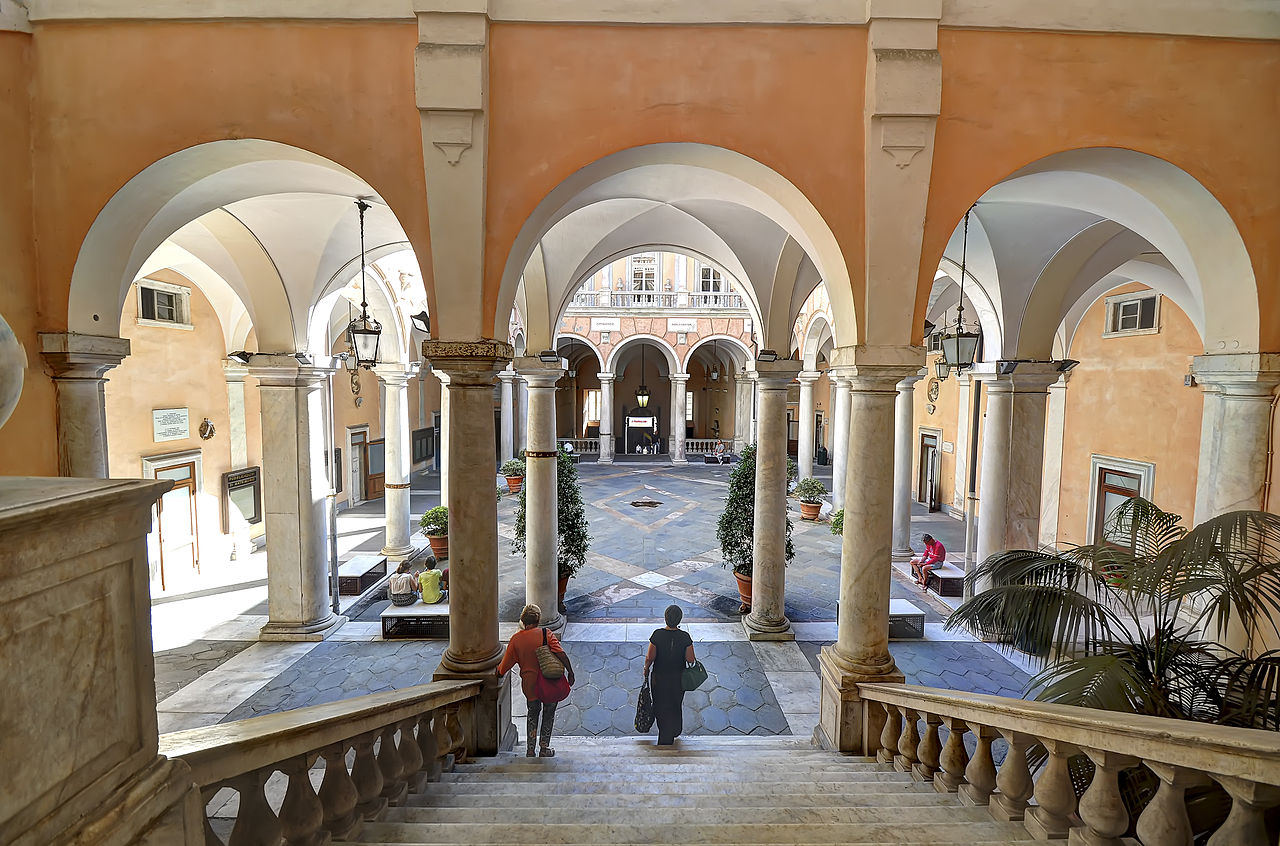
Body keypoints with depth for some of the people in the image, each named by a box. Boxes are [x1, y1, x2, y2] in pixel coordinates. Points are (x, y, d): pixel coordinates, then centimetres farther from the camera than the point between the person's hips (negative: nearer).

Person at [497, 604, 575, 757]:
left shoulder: (515, 639, -5)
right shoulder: (546, 634, -11)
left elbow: (505, 665, 0)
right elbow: (561, 655, -18)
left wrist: (499, 673, 20)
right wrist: (570, 672, -9)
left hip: (530, 684, 2)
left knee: (533, 713, 24)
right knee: (548, 714, 19)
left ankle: (530, 750, 24)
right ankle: (544, 749, 24)